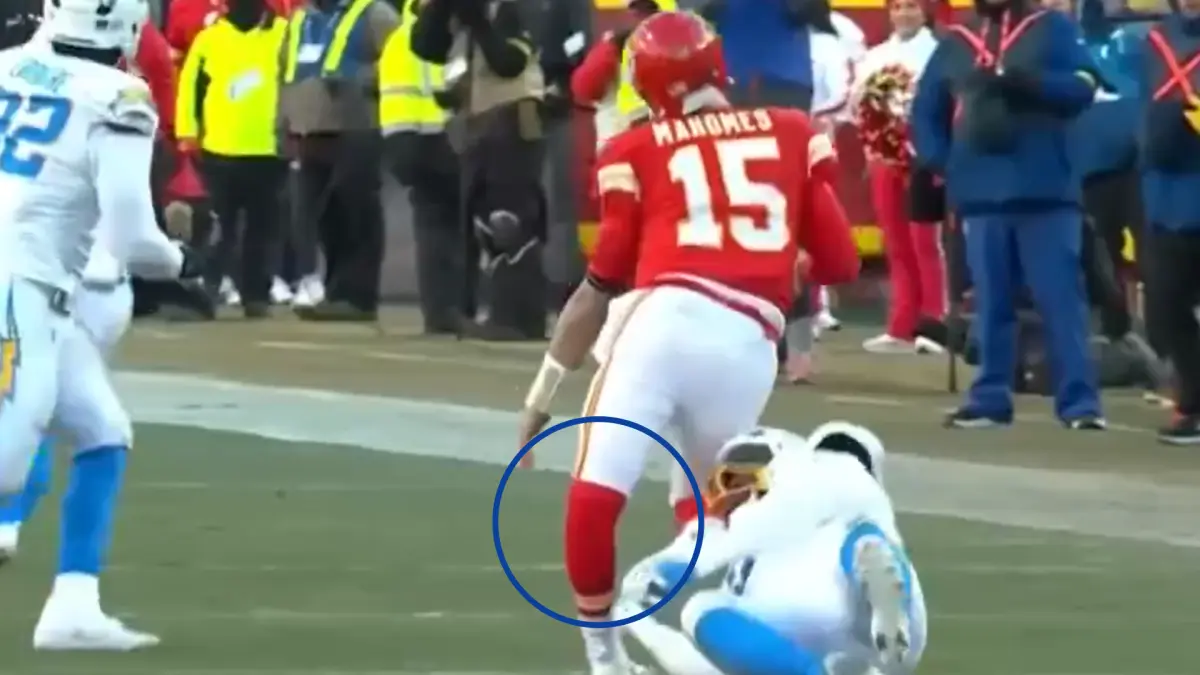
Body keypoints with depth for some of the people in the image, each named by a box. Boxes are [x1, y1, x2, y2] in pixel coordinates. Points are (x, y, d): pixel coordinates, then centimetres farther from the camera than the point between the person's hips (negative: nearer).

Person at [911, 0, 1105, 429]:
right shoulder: (955, 44, 15)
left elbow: (1082, 87, -7)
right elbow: (926, 111, 16)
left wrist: (1028, 82, -22)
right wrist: (941, 164, 2)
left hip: (1045, 193, -3)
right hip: (981, 195, 3)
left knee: (1061, 299, -6)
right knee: (991, 304, 9)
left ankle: (1079, 403, -5)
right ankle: (990, 399, 15)